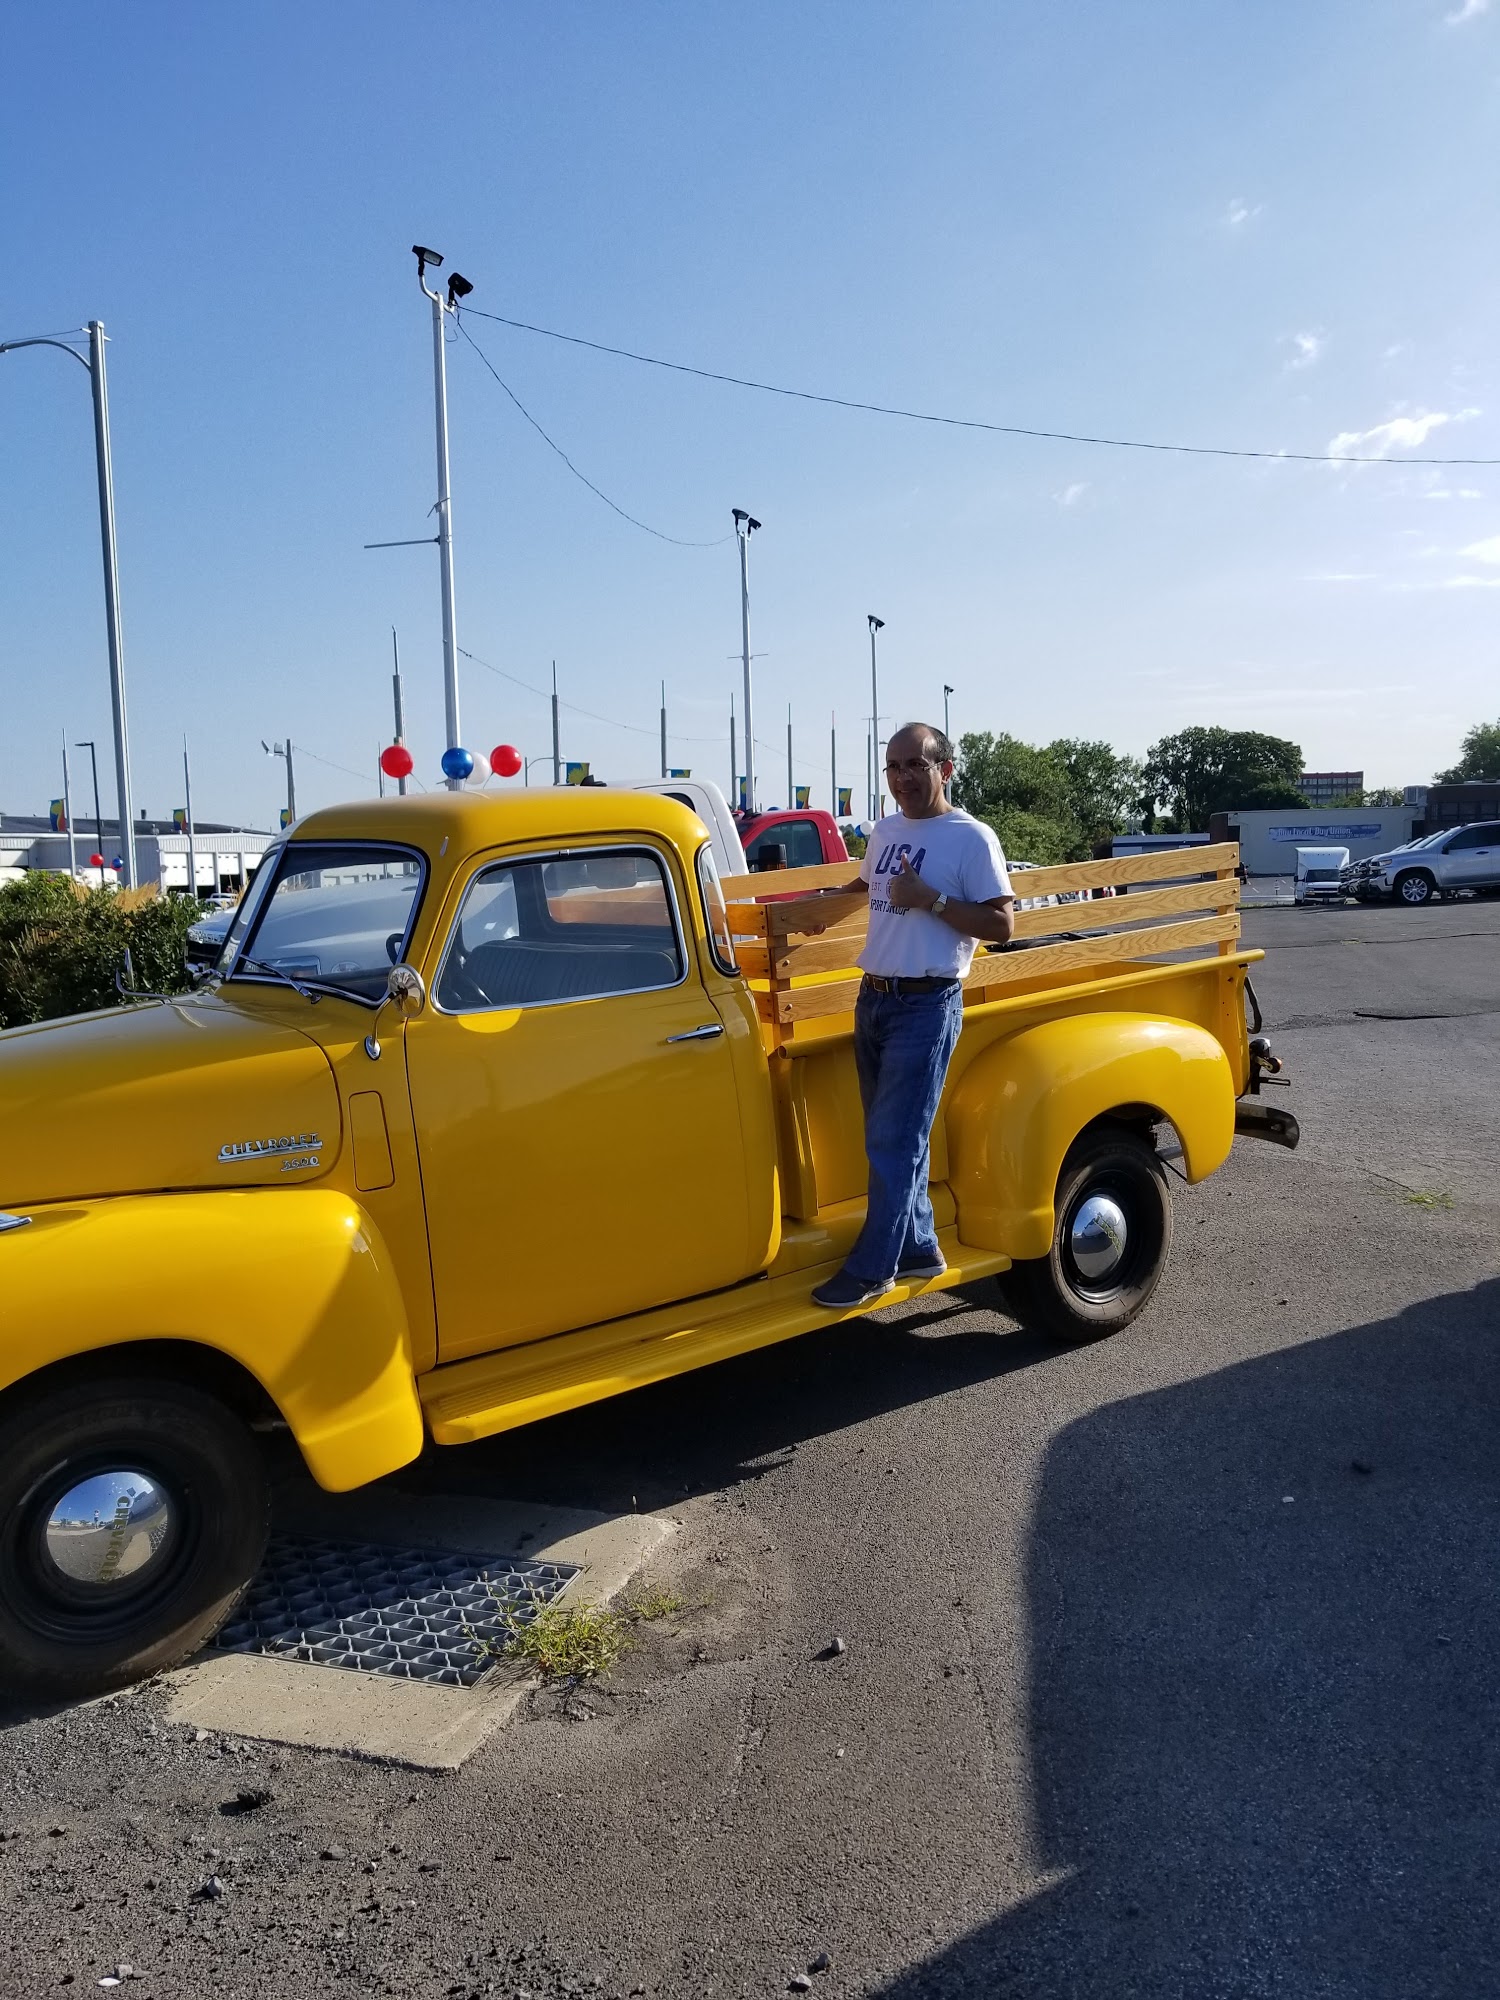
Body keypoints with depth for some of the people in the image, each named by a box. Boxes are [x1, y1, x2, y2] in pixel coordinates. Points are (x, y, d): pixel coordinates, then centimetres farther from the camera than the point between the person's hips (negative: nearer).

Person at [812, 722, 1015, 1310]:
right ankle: (918, 1248, 26)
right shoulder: (885, 831, 12)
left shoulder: (972, 837, -10)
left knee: (893, 1142, -4)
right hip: (872, 998, 7)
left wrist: (931, 899, -21)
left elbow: (1000, 925, -14)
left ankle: (871, 1268, 6)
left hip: (926, 1006, -7)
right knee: (891, 1137, 13)